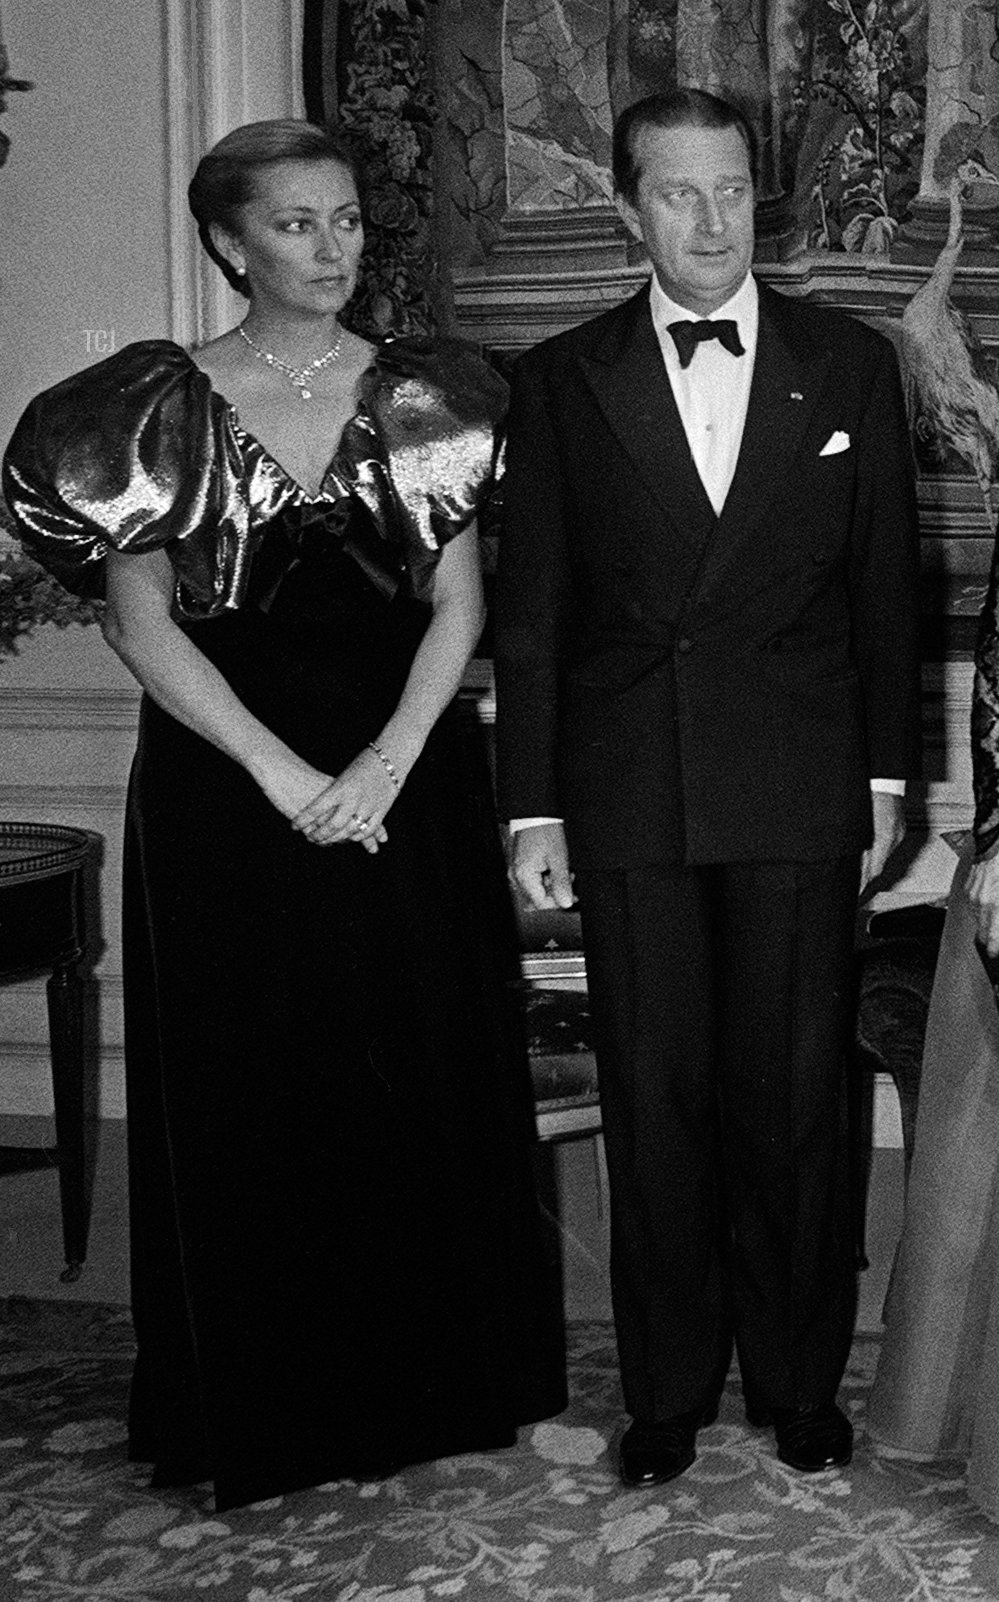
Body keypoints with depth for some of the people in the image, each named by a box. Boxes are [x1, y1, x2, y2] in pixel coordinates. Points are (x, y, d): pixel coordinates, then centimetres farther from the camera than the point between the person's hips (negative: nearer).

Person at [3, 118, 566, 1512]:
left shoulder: (418, 398, 5)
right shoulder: (163, 406, 0)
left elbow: (459, 601, 2)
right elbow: (142, 621, -5)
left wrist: (387, 761, -12)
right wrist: (285, 773, -13)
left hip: (408, 782, 2)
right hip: (231, 791, -1)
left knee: (423, 1078, 7)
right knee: (250, 1094, 5)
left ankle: (436, 1381, 24)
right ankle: (273, 1409, 21)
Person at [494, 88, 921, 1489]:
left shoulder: (850, 365, 6)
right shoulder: (562, 380, 5)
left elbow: (886, 585, 8)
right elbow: (530, 609, 4)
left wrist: (889, 780, 5)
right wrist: (533, 810, 1)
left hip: (800, 793, 0)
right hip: (628, 795, 0)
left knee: (794, 1099, 6)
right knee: (655, 1101, 6)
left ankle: (801, 1383, 22)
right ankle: (667, 1394, 21)